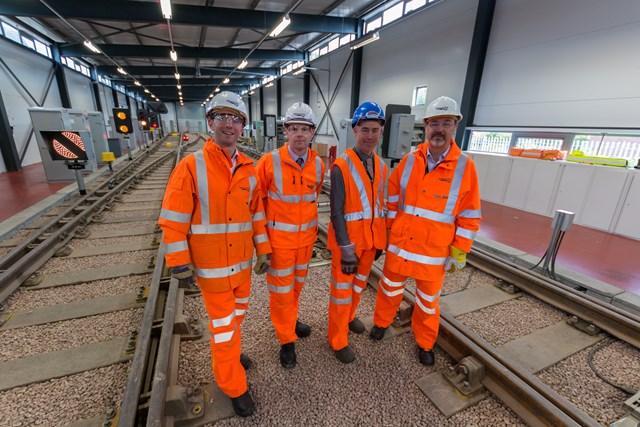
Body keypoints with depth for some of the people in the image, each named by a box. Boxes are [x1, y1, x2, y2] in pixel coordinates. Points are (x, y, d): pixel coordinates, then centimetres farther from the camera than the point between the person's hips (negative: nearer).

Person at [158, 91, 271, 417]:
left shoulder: (249, 169, 1)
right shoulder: (191, 166, -13)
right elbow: (173, 220, -12)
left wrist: (262, 249, 6)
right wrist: (179, 264, -12)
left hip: (243, 262, 5)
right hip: (212, 265, -5)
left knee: (237, 315, 24)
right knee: (223, 325, 9)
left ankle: (226, 353, 53)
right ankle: (234, 386, 31)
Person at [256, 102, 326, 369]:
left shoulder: (318, 165, -4)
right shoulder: (269, 162, -16)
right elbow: (257, 202, -7)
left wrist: (312, 228, 14)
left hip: (306, 237, 4)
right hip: (279, 239, -4)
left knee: (297, 284, 22)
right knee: (281, 290, 9)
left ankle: (290, 320, 49)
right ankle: (287, 339, 31)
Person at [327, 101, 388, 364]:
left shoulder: (381, 166, 5)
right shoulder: (341, 166, -15)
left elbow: (380, 205, 11)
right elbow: (336, 212, -17)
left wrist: (380, 241, 12)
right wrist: (347, 249, -18)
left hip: (371, 239, 6)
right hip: (347, 241, -6)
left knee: (359, 283, 23)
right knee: (342, 289, 8)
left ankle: (350, 316, 49)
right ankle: (338, 340, 27)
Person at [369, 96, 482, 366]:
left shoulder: (465, 166, -7)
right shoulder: (410, 161, -2)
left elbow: (469, 216, -4)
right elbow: (392, 199, 5)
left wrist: (459, 252, -5)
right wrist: (387, 231, 5)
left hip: (435, 251, -1)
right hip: (399, 244, 2)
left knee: (428, 299, 17)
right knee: (390, 287, 19)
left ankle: (425, 343, 41)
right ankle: (381, 322, 45)